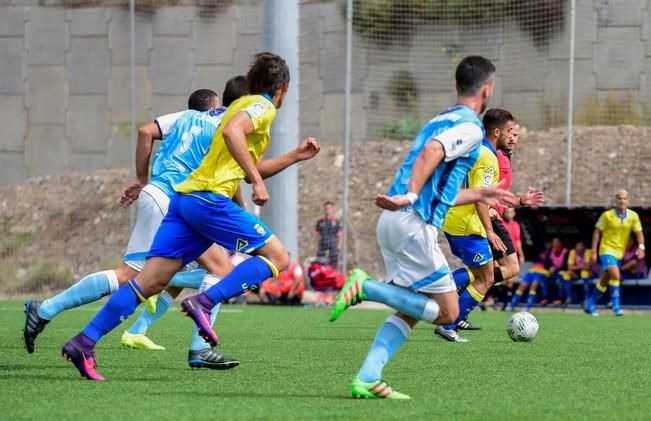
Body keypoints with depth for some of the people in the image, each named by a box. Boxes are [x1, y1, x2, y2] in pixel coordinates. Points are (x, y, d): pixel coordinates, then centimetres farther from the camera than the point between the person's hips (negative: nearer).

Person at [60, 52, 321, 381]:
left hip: (184, 197, 9)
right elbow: (232, 131, -21)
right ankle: (204, 303, -18)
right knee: (277, 257, -3)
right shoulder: (262, 107, 1)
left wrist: (295, 156, 38)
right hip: (210, 198, -9)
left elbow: (251, 168, 39)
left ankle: (84, 341, -7)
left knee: (151, 281, 1)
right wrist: (257, 180, -19)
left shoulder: (244, 104, 30)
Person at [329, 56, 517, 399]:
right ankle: (365, 287, -13)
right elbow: (431, 152, -23)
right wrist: (411, 196, -32)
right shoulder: (470, 127, -4)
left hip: (391, 221, 9)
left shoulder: (439, 121, 24)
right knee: (447, 312, -2)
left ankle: (366, 379, -1)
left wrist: (478, 195, 38)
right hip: (414, 224, -9)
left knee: (409, 311, 13)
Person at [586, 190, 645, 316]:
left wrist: (641, 247, -19)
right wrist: (594, 251, -8)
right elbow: (597, 232, -4)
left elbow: (639, 232, 0)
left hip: (620, 253, 5)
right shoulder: (607, 215, -9)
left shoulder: (633, 216, -1)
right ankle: (616, 305, -19)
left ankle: (590, 305, 26)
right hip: (607, 250, -5)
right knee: (615, 275, -25)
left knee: (604, 282, 13)